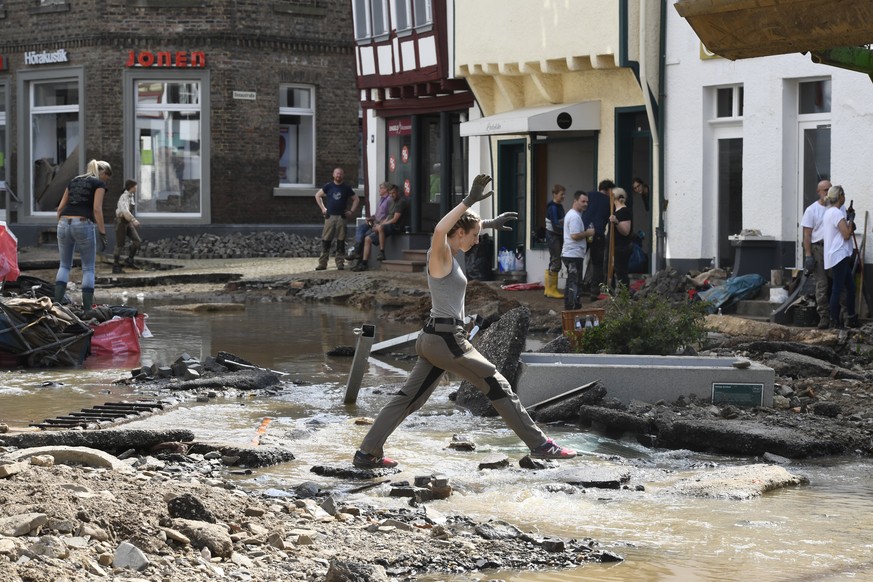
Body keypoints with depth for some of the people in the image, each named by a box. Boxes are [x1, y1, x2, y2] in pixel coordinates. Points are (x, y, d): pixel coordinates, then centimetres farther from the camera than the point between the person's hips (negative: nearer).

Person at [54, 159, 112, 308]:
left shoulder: (73, 181, 21)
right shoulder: (99, 184, 4)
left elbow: (60, 208, 17)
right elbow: (97, 209, -8)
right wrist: (102, 233, -8)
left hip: (64, 223, 5)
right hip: (83, 223, -5)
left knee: (64, 265, 15)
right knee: (88, 268, 6)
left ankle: (56, 304, 0)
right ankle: (87, 308, 2)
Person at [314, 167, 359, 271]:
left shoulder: (346, 188, 6)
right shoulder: (328, 186, 6)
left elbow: (356, 199, 14)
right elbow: (317, 195, 14)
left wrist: (351, 211, 3)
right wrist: (322, 208, 7)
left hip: (341, 218, 0)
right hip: (330, 217, 0)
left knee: (341, 241, 1)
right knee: (326, 240, -3)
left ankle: (340, 263, 7)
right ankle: (322, 263, 0)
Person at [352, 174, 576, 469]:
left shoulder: (447, 253, 13)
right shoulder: (440, 254, -13)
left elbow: (465, 225, 37)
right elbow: (440, 230, -38)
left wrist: (489, 223, 41)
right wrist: (469, 201, -37)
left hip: (433, 338, 9)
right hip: (447, 338, -9)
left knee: (409, 398, 9)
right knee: (499, 388, 0)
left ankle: (368, 453, 7)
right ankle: (540, 445, 7)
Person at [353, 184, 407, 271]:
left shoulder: (401, 202, -7)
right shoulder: (393, 202, 23)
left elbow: (395, 220, -14)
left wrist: (380, 225, -11)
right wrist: (380, 224, 6)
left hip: (395, 227, -10)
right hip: (388, 226, 10)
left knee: (380, 228, -40)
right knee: (367, 239, -1)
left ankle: (382, 253, -32)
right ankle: (363, 263, -3)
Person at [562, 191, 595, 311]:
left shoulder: (571, 214, 18)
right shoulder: (575, 217, -16)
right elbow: (575, 235, -24)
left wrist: (586, 234, 13)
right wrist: (588, 233, -12)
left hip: (569, 254, 11)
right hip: (574, 255, -11)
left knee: (571, 282, 15)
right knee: (575, 283, -9)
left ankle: (569, 307, 19)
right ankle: (574, 308, -9)